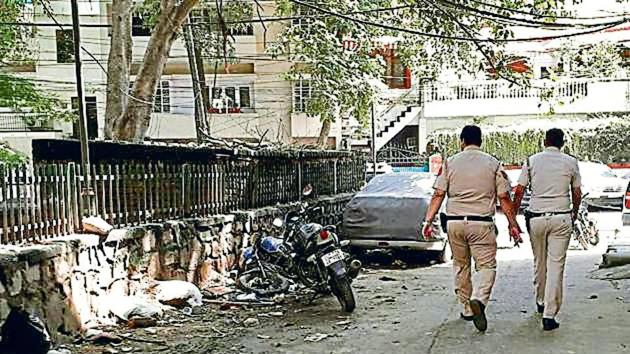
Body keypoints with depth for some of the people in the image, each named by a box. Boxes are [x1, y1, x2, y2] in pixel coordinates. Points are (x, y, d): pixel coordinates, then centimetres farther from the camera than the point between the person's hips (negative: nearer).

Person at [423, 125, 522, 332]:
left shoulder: (450, 163, 4)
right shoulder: (493, 164, 2)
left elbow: (438, 194, -2)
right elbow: (504, 198, 1)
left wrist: (428, 221, 0)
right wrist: (513, 225, 7)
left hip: (455, 222, 2)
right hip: (482, 223, -2)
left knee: (461, 266, 16)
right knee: (487, 265, 2)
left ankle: (467, 309, 22)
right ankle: (479, 299, -24)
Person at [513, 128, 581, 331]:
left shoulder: (531, 161, 2)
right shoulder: (571, 162, 3)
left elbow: (519, 193, -1)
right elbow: (577, 194, 9)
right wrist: (575, 213, 27)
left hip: (536, 217, 1)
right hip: (561, 218, -1)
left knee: (539, 262, 18)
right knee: (556, 265, 0)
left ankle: (541, 302, 35)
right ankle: (549, 315, -5)